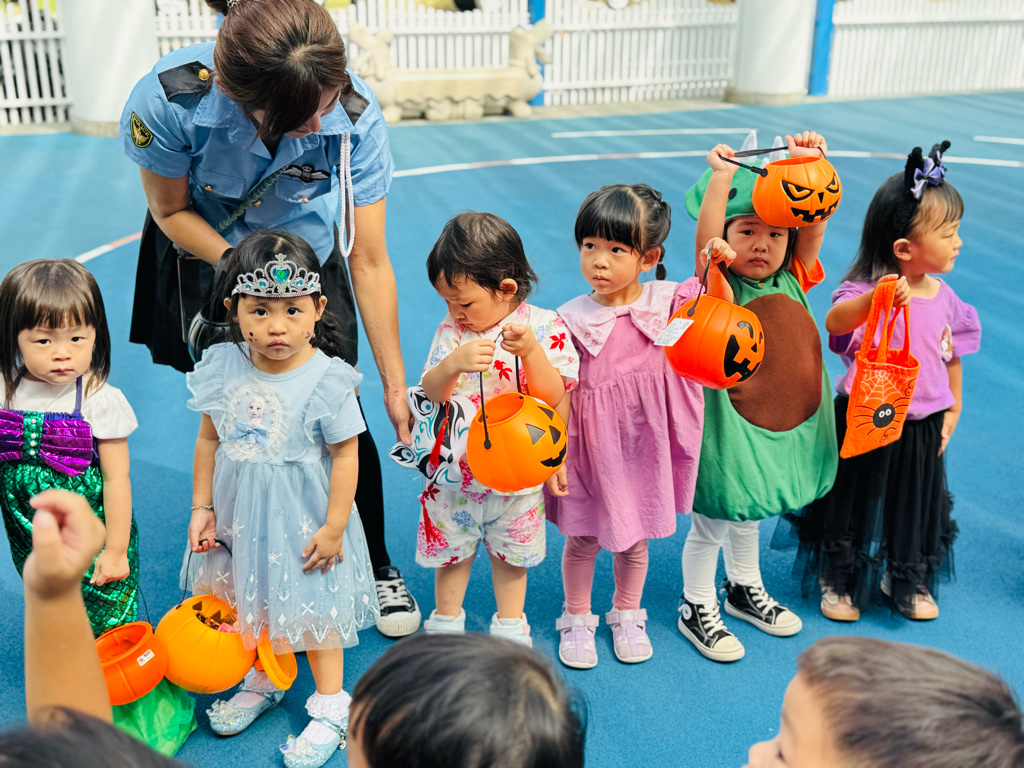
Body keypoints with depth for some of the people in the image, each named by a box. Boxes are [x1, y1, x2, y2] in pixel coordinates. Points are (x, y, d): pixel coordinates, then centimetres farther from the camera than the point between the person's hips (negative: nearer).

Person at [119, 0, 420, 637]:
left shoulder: (355, 115, -31)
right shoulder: (170, 100, -34)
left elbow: (370, 264, -24)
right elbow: (171, 210, -13)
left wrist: (395, 385, -20)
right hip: (208, 259, 0)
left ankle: (377, 567, 19)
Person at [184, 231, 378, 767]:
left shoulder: (327, 379, -21)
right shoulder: (223, 367, -8)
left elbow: (345, 454, -14)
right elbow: (209, 440, 3)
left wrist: (333, 527, -13)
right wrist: (201, 508, 4)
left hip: (302, 519, -5)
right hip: (239, 515, 5)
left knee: (312, 608, 9)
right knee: (245, 600, 22)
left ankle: (331, 707, 28)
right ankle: (261, 682, 47)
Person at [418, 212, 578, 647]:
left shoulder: (543, 326, -11)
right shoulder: (452, 330, -5)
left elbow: (553, 397, -15)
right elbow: (431, 393, -11)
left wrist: (530, 351, -30)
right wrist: (454, 363, -31)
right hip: (456, 466, 1)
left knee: (511, 551, 17)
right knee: (451, 548, 14)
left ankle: (510, 627, 36)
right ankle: (446, 622, 37)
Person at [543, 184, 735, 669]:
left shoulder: (663, 303, -7)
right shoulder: (571, 319, -11)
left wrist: (716, 270, -30)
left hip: (643, 446, 2)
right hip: (591, 447, -1)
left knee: (636, 538, 18)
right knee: (582, 538, 12)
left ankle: (627, 616, 42)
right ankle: (576, 620, 36)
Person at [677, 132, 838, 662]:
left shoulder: (792, 281, -1)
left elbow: (815, 223, -10)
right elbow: (705, 236, -32)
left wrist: (811, 165, -19)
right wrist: (722, 177, -39)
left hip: (784, 422, 6)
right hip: (728, 425, -5)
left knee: (747, 515, 26)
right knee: (709, 522, 11)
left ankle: (745, 590, 48)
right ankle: (697, 610, 30)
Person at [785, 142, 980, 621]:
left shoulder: (943, 297, -1)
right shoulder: (868, 290, -20)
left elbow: (952, 357, 12)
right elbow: (834, 321, -41)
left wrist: (952, 410, 14)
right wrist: (875, 298, -58)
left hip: (921, 426, 5)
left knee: (916, 503, 19)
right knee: (853, 501, 11)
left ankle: (909, 580, 42)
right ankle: (839, 578, 33)